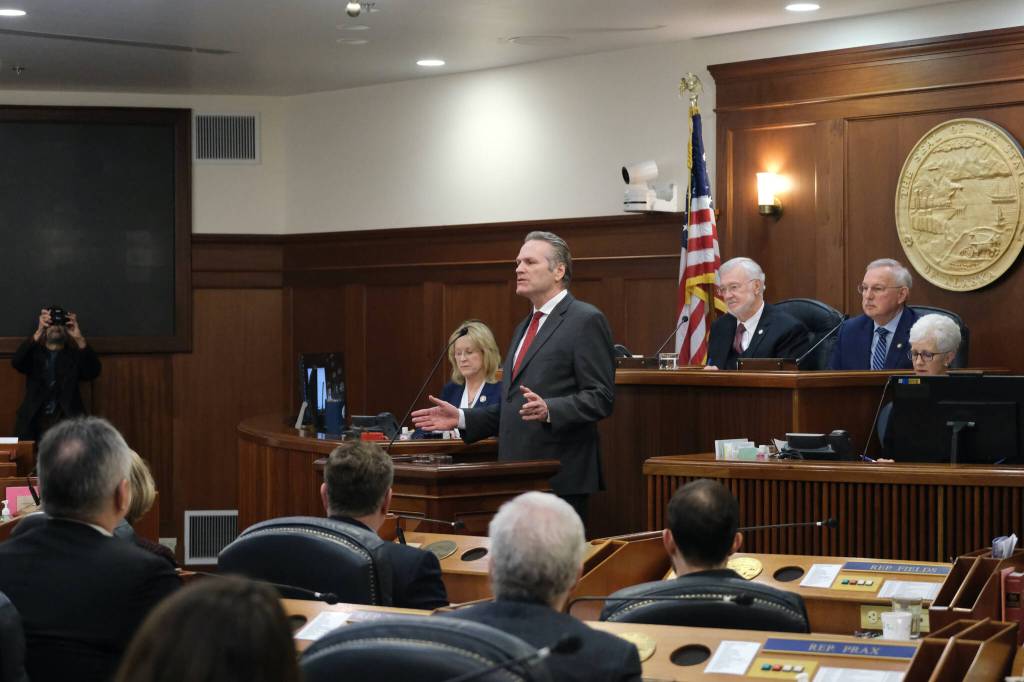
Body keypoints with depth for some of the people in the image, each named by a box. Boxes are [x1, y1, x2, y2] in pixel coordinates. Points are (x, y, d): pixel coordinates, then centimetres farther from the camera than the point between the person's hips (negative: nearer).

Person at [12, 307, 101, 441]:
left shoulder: (75, 355, 14)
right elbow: (16, 362, -6)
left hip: (67, 418, -1)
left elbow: (93, 372, -5)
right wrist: (38, 333, -19)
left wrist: (79, 339, -17)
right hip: (35, 419, 1)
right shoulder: (34, 353, 15)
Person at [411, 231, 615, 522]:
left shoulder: (586, 321, -5)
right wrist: (462, 419, 13)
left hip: (560, 478, -8)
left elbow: (600, 397, -13)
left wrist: (549, 410, -28)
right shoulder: (525, 327, 22)